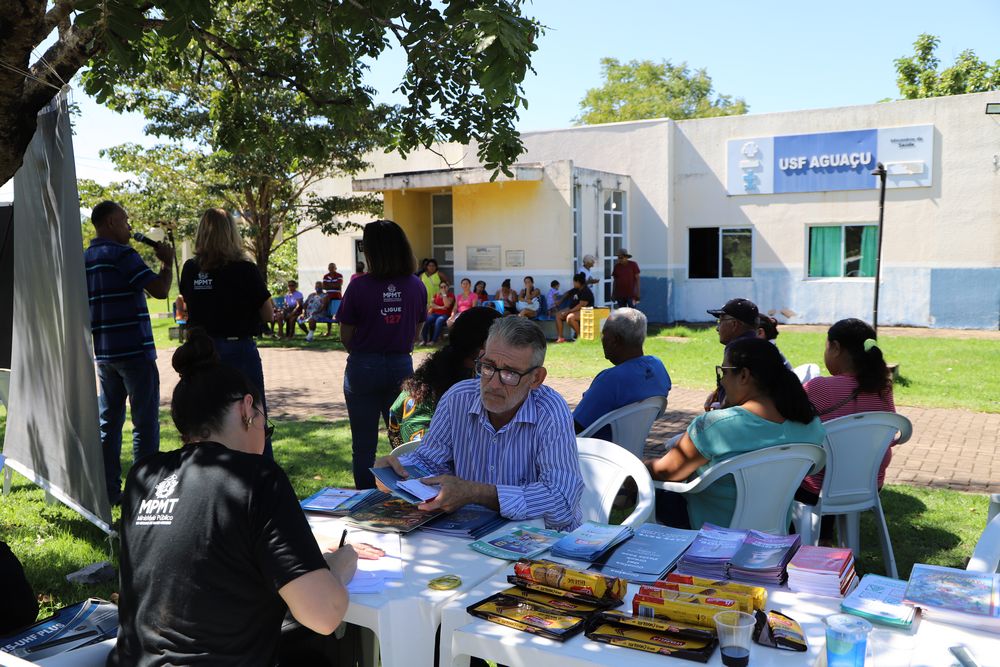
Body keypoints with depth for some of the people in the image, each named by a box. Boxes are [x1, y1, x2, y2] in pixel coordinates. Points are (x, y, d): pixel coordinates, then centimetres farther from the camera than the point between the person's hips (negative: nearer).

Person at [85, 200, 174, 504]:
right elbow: (160, 290, -19)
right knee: (145, 423, -1)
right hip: (134, 351, -8)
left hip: (102, 352, 8)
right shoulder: (121, 254, -11)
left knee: (108, 423, 11)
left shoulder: (85, 259, 14)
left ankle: (108, 491, 15)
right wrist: (167, 262, -3)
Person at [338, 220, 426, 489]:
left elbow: (345, 335, -6)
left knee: (364, 444, 10)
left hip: (364, 367, -3)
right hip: (402, 366, 3)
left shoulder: (359, 286, -14)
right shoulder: (416, 286, -4)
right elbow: (417, 330, 6)